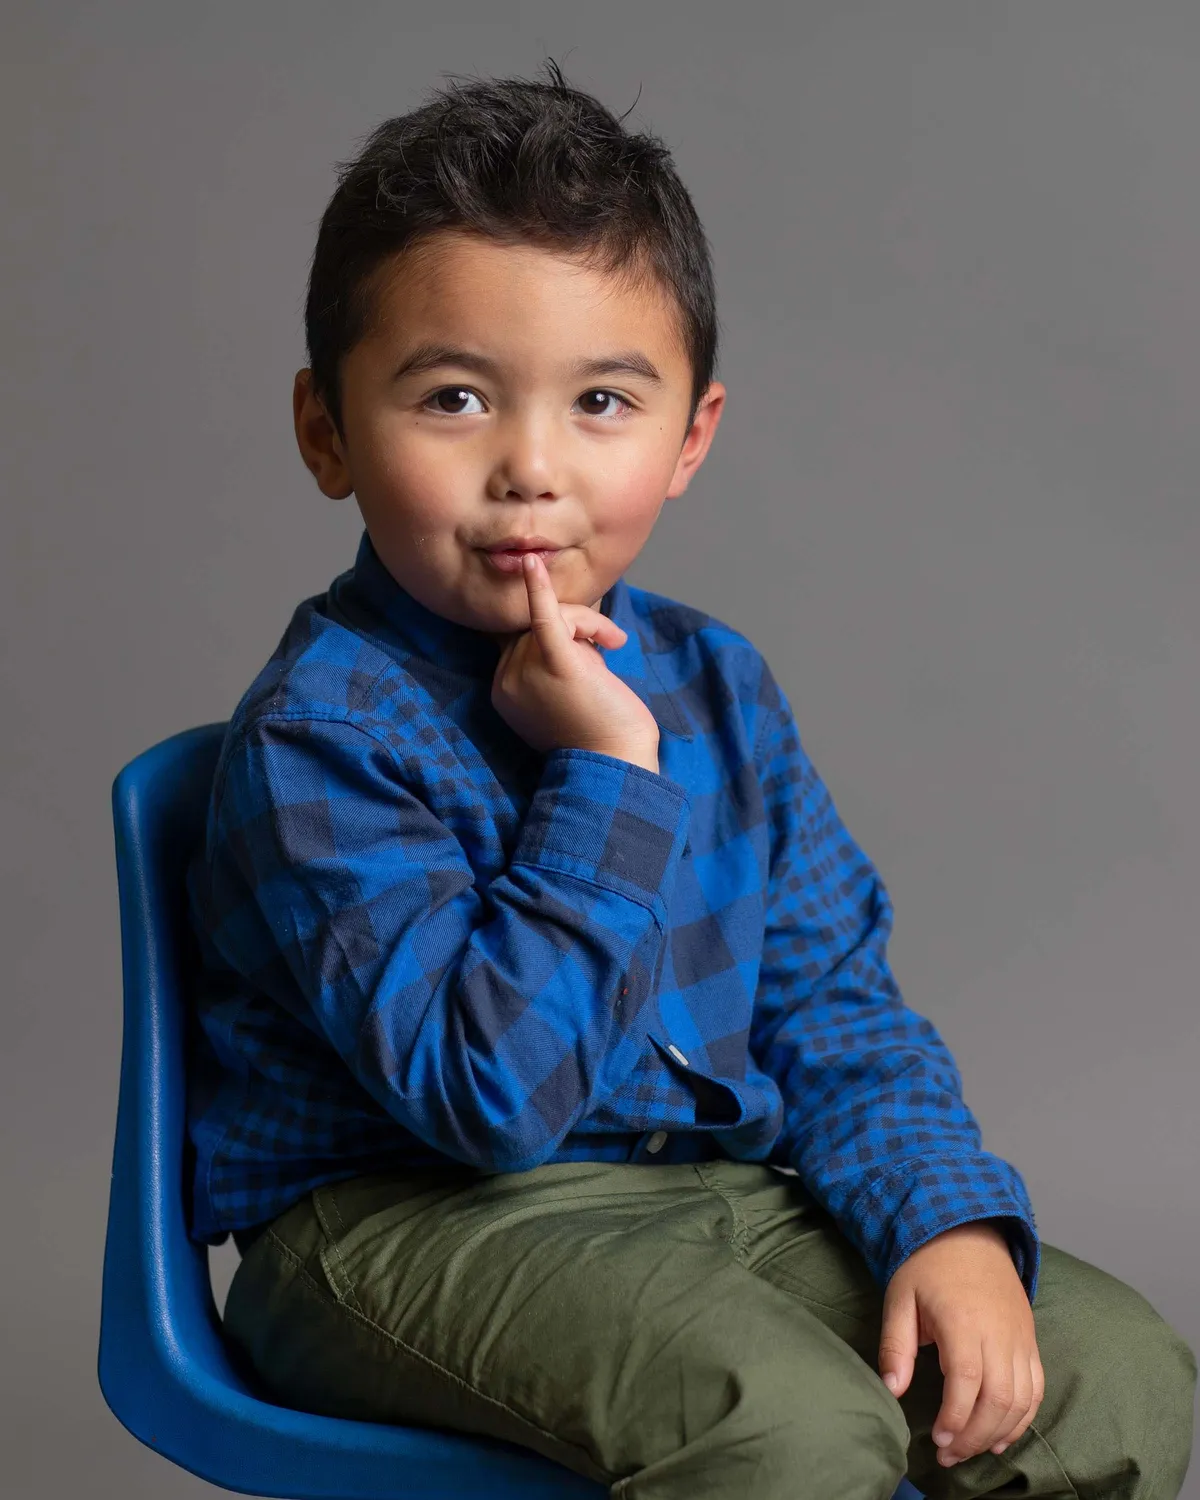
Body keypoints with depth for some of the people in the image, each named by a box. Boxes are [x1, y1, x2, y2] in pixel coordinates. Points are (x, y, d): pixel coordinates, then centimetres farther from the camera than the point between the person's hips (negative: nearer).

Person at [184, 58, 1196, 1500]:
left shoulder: (711, 681, 5)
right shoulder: (321, 732, -18)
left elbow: (830, 998, 8)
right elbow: (488, 1093, -25)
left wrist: (948, 1218, -8)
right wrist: (608, 774, -26)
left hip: (717, 1187, 7)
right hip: (402, 1221, -6)